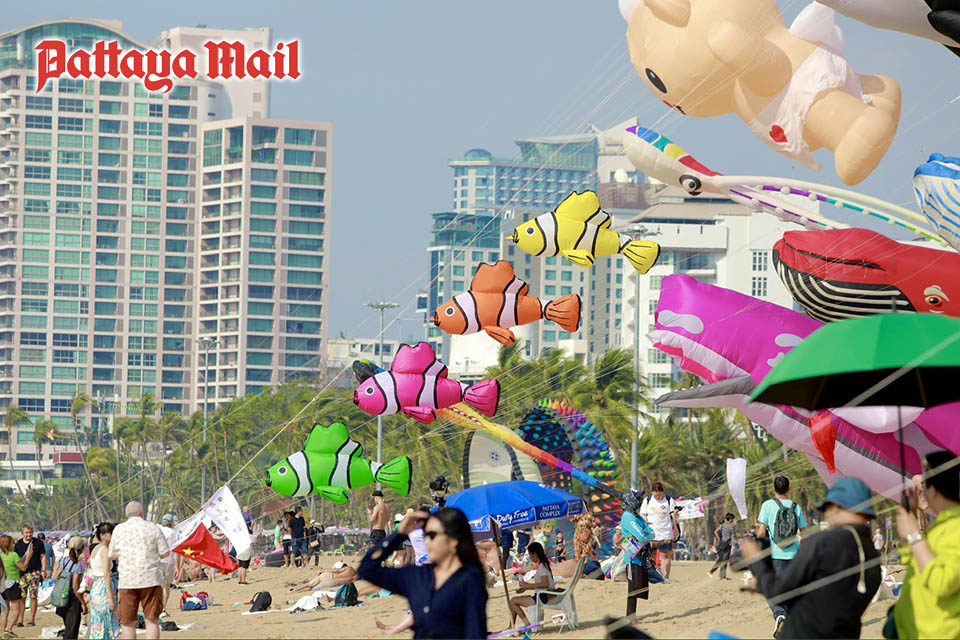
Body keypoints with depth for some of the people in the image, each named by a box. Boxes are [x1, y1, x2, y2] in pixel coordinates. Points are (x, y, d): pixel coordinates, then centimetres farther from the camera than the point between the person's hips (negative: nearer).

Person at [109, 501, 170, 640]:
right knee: (152, 620, 4)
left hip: (127, 580, 1)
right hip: (151, 579, -1)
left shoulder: (119, 529, 3)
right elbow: (165, 553, 1)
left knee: (128, 623, 6)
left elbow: (113, 555, 8)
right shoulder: (153, 528, 1)